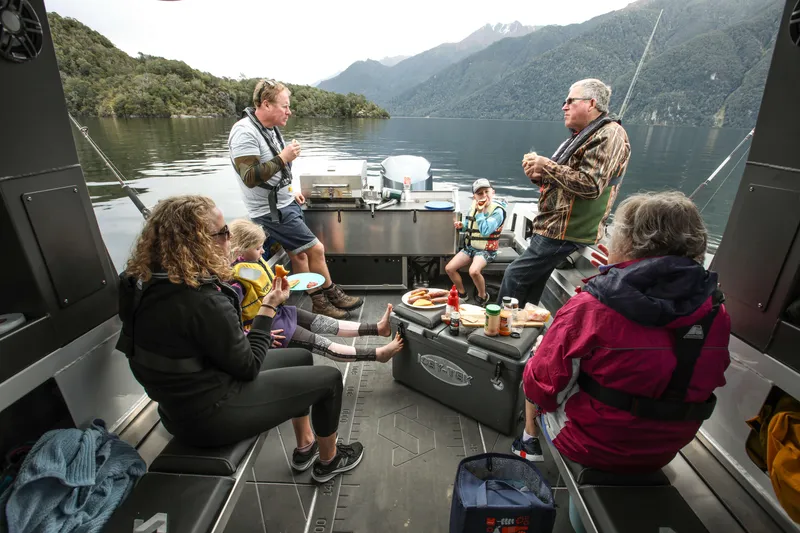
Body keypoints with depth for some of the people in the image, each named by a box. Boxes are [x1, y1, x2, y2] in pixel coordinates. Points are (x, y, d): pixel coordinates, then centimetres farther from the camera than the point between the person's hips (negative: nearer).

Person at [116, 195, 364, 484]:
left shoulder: (151, 281, -4)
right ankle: (328, 460, 27)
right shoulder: (202, 301, -33)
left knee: (302, 357, 19)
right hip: (210, 413, -9)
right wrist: (268, 307, -14)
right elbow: (248, 367, -19)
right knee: (329, 378, 0)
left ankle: (305, 447, 34)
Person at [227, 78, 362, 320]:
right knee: (316, 249, -6)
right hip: (271, 211, -8)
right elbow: (250, 177, -26)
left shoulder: (269, 128, 9)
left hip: (286, 203, 8)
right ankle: (333, 295, 14)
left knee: (298, 254, 10)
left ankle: (319, 302, 19)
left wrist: (290, 191, 14)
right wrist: (283, 158, -25)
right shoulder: (245, 133, -19)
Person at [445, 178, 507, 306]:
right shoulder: (473, 206, 5)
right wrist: (462, 226, -3)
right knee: (449, 268, -8)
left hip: (486, 250, -6)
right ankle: (462, 293, 15)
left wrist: (480, 212, -24)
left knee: (474, 271, -33)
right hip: (469, 247, 7)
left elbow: (485, 231, -25)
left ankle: (483, 296, -3)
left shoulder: (498, 210, -15)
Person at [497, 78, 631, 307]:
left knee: (515, 275, -10)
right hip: (554, 228, 10)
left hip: (565, 232, -10)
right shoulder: (581, 136, 21)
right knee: (532, 284, 14)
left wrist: (547, 165, -17)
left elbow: (590, 185, -23)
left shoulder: (609, 135, -11)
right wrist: (539, 176, 5)